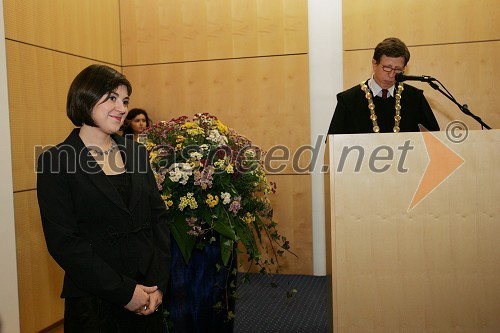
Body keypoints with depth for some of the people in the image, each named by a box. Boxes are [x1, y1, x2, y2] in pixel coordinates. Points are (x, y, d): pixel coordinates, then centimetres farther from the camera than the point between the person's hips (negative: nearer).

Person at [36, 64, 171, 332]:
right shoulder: (56, 161, -8)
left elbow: (159, 217, 5)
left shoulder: (136, 152, 5)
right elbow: (63, 242, -12)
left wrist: (158, 284, -5)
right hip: (94, 302, -4)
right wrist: (124, 291, -14)